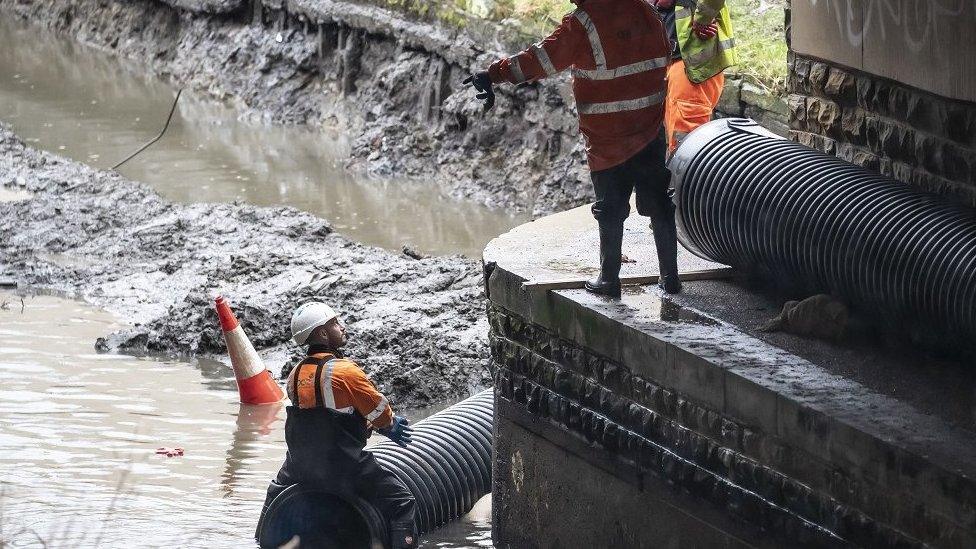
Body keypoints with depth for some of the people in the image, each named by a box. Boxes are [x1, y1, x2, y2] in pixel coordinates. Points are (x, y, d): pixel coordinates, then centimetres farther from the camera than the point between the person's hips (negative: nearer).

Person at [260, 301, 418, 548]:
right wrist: (391, 426, 16)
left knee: (278, 492, 37)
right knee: (402, 503, -2)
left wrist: (382, 426, 19)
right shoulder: (345, 371, -18)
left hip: (300, 462, 7)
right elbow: (382, 414, -9)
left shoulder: (295, 375, 4)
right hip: (343, 467, -7)